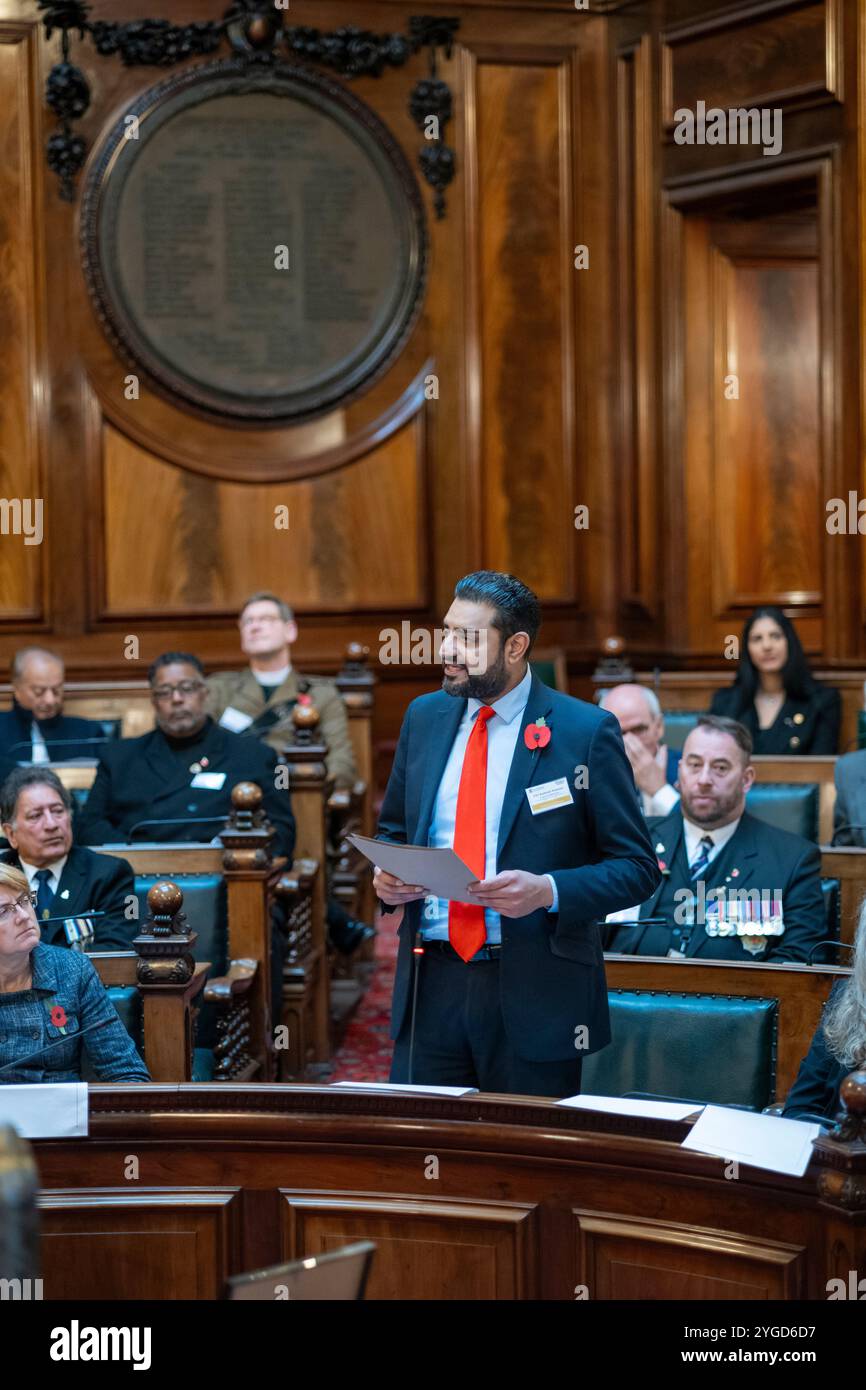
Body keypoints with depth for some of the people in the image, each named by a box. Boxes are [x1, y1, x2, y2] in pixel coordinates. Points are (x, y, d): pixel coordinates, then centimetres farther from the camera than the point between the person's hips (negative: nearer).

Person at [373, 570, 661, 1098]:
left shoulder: (586, 731, -6)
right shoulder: (424, 717, 9)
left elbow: (637, 867, -5)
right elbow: (393, 830, 21)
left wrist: (547, 891, -21)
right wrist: (386, 874, -1)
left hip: (535, 991, -4)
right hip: (432, 982, 4)